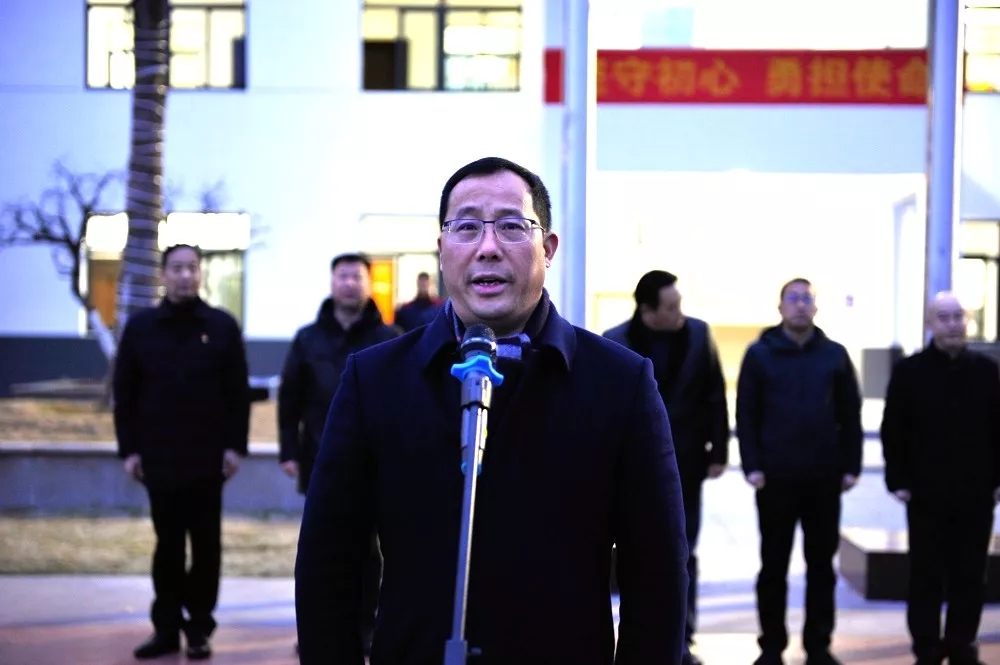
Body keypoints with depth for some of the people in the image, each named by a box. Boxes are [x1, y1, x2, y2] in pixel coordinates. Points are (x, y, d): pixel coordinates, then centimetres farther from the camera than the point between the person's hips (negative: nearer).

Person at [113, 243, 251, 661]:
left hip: (208, 458, -1)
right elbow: (124, 393, 4)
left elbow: (238, 392, 1)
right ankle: (166, 627, 13)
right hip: (158, 457, 1)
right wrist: (129, 448, -1)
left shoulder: (222, 326, 2)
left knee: (205, 546, 4)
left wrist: (235, 445, -5)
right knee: (168, 545, 6)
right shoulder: (140, 327, 4)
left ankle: (199, 628, 11)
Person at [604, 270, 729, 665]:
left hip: (684, 462, 1)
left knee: (682, 554, 5)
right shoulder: (615, 342, -6)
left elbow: (715, 396, 2)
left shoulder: (698, 334, -2)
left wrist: (718, 452, 0)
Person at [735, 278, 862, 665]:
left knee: (821, 564, 8)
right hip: (775, 478, -1)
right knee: (774, 564, 7)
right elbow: (746, 415, -1)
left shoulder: (835, 354, 6)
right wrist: (751, 466, -9)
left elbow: (850, 415, 7)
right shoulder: (760, 354, 2)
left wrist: (851, 466, 0)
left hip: (824, 478, 2)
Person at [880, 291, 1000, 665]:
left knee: (970, 577, 7)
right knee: (927, 577, 4)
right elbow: (893, 431, -1)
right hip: (926, 493, -2)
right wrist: (898, 480, -7)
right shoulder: (909, 371, -1)